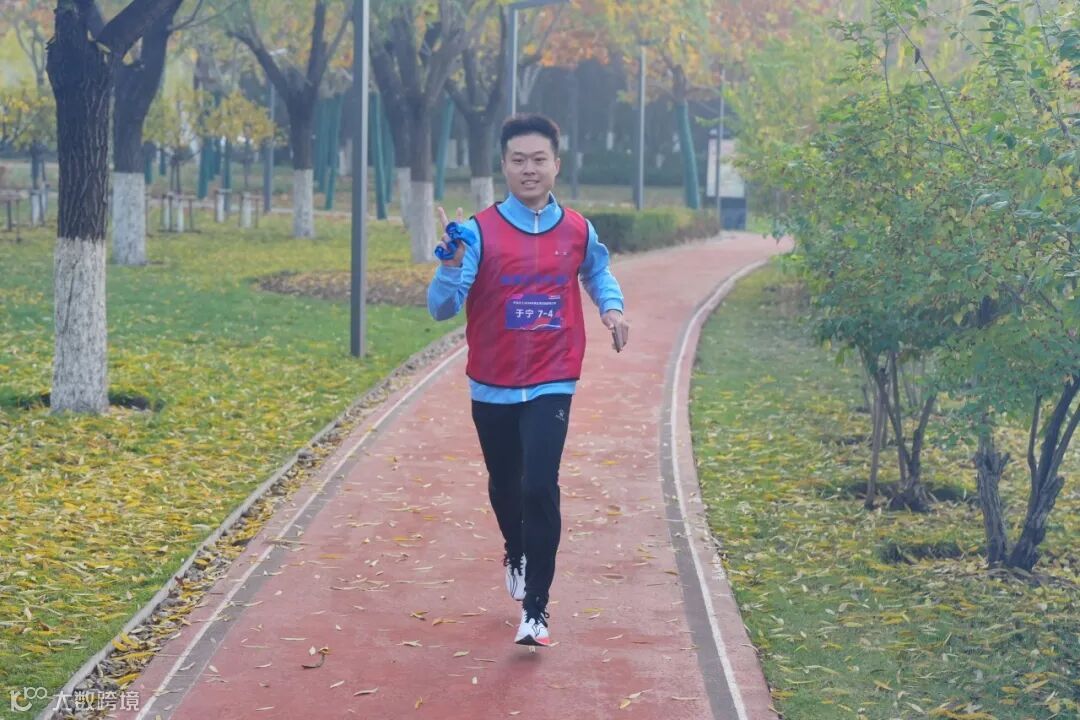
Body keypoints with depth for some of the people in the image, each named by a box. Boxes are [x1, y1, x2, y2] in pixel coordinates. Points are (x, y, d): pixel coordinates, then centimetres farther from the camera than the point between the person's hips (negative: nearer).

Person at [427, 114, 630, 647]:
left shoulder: (578, 232, 0)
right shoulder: (480, 231, -8)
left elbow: (599, 274, 22)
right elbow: (442, 307, -14)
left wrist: (611, 306, 1)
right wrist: (452, 262, -33)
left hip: (551, 386, -1)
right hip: (492, 387, 1)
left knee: (539, 488, -16)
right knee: (505, 487, 17)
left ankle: (536, 608, -6)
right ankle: (517, 556, 51)